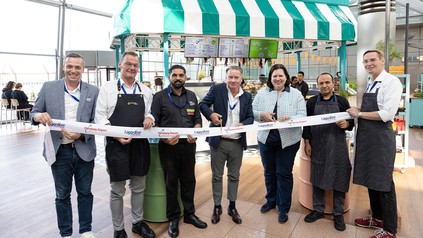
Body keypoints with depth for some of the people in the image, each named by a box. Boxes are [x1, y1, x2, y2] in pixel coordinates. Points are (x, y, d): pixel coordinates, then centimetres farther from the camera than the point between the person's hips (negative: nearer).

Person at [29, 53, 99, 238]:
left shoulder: (93, 91, -1)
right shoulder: (48, 87, 1)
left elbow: (96, 121, -3)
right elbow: (33, 114, 4)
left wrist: (81, 135, -20)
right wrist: (39, 116, -20)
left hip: (84, 150, 0)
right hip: (59, 151, 0)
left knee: (85, 192, 13)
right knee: (62, 195, 13)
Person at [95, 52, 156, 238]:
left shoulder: (145, 90, 9)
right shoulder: (108, 88, -2)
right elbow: (100, 117, -5)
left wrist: (149, 118, -10)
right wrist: (117, 136, -18)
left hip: (140, 144, 4)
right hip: (116, 145, -3)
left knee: (139, 187, 16)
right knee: (117, 190, 8)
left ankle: (138, 222, 35)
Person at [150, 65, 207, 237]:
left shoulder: (191, 96, 10)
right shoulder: (160, 96, -2)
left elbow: (197, 120, 9)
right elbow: (154, 123, -6)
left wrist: (195, 134, -11)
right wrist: (164, 138, -21)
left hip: (188, 145, 3)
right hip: (168, 147, -3)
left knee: (189, 181, 13)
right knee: (171, 183, 9)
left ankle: (189, 214, 30)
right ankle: (173, 218, 24)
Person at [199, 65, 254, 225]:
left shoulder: (247, 96, 4)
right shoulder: (217, 89, -5)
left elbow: (250, 117, 5)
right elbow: (203, 104, 0)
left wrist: (243, 124, -17)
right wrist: (211, 114, -21)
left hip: (237, 143, 2)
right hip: (218, 141, -2)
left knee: (234, 176, 15)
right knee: (217, 176, 11)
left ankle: (232, 207, 32)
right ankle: (217, 206, 29)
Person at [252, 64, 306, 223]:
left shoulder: (296, 94, -2)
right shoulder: (262, 93, 4)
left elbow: (302, 116, -8)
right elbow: (252, 112, 2)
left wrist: (289, 118, -27)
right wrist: (262, 115, -19)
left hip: (288, 140, -2)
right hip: (266, 139, 3)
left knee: (284, 173, 7)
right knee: (269, 172, 17)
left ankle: (284, 208, 23)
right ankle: (271, 201, 38)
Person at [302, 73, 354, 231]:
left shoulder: (342, 101, 3)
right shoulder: (311, 102, 5)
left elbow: (352, 121, 5)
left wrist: (346, 124, -18)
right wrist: (307, 142, 0)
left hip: (337, 146, 0)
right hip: (318, 145, 1)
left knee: (338, 178, 4)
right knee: (317, 177, 8)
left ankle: (338, 213, 19)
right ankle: (318, 209, 24)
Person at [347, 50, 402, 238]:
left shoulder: (391, 82, -12)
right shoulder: (370, 84, 13)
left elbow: (387, 114, -20)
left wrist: (359, 113, -13)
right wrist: (357, 113, 2)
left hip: (381, 138, -8)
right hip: (366, 137, 8)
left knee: (383, 183, 2)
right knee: (370, 179, 18)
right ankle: (377, 218, 36)